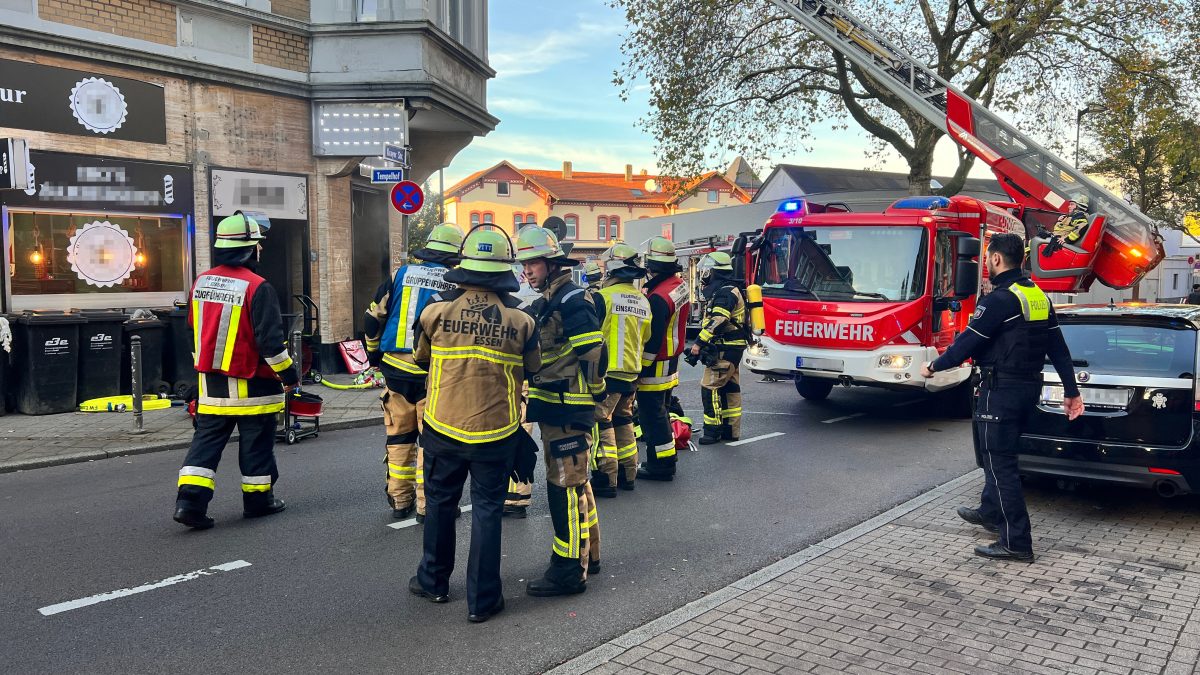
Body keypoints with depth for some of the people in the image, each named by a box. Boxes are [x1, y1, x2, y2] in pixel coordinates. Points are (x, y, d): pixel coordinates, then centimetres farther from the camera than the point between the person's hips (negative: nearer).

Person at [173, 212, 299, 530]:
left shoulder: (201, 283, 5)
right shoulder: (256, 287, -18)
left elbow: (194, 330, 16)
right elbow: (270, 339, -19)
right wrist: (288, 374, -8)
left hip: (211, 381, 6)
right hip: (250, 384, -6)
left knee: (207, 439, 10)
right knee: (256, 442, 8)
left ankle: (190, 501, 2)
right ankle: (258, 500, 20)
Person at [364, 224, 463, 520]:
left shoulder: (401, 274, 5)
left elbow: (373, 317, 7)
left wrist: (374, 353, 20)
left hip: (396, 370, 3)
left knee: (399, 436, 15)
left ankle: (400, 500, 24)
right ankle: (426, 504, 10)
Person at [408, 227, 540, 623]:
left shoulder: (437, 310, -8)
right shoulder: (520, 321, -8)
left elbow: (421, 360, 10)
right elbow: (531, 372, 7)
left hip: (444, 427, 1)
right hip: (496, 432, -1)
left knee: (440, 503, 19)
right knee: (486, 511, 8)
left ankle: (434, 581, 34)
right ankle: (482, 600, 14)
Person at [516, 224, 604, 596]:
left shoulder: (572, 301, -15)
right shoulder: (545, 303, 16)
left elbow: (593, 353, -19)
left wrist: (595, 395, -12)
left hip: (568, 409, -10)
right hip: (552, 407, 10)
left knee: (565, 486, -6)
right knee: (574, 481, 18)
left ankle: (570, 570, 2)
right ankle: (587, 553, 31)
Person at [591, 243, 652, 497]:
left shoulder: (602, 297, -13)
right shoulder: (643, 302, 9)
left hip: (607, 373, -7)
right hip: (632, 373, 7)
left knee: (601, 423, -2)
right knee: (623, 421, 18)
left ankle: (606, 479, -3)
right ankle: (627, 475, 24)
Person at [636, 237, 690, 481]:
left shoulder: (658, 297, -25)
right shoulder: (680, 285, 4)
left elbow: (652, 340, -24)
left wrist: (639, 369, -19)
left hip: (655, 366, -10)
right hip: (671, 362, 10)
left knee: (651, 414, -1)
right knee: (660, 411, 21)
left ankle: (660, 465, 6)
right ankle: (666, 457, 33)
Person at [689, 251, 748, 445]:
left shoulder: (724, 292, -15)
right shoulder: (729, 290, 18)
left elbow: (718, 321, -27)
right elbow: (712, 321, 21)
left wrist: (699, 343, -26)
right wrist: (703, 344, 19)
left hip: (725, 349, -11)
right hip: (731, 348, 11)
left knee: (710, 387, -10)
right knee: (729, 388, 13)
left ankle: (713, 430, -7)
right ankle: (731, 430, 19)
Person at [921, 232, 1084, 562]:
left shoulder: (999, 299, -18)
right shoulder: (1039, 297, 10)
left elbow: (968, 342, -16)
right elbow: (1059, 348, 12)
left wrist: (934, 366, -1)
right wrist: (1071, 391, 17)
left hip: (1001, 389, -9)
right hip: (1029, 386, 9)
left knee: (1000, 462, -4)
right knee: (997, 452, 24)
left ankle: (1016, 543, -2)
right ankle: (991, 512, 40)